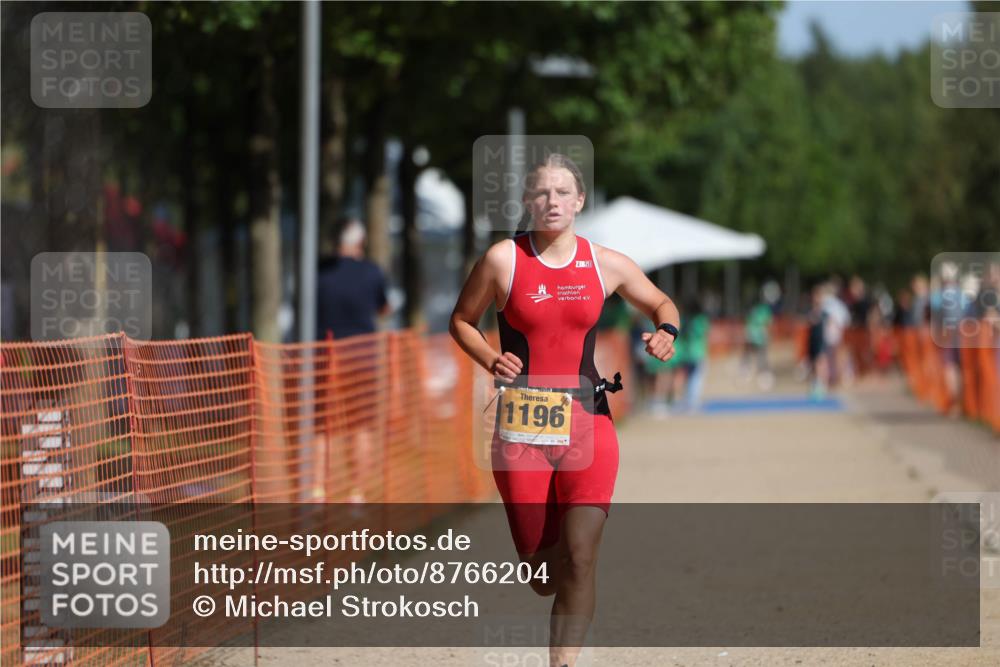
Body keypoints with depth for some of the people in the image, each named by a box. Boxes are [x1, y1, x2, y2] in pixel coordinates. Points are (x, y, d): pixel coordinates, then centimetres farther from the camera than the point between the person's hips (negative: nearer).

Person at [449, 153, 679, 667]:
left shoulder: (606, 265, 4)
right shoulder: (503, 259, -2)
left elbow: (662, 304, 19)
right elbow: (462, 321, 10)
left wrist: (665, 331, -3)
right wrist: (490, 360, -9)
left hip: (587, 422, 1)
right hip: (521, 428, -1)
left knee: (580, 557, -14)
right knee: (540, 573, 4)